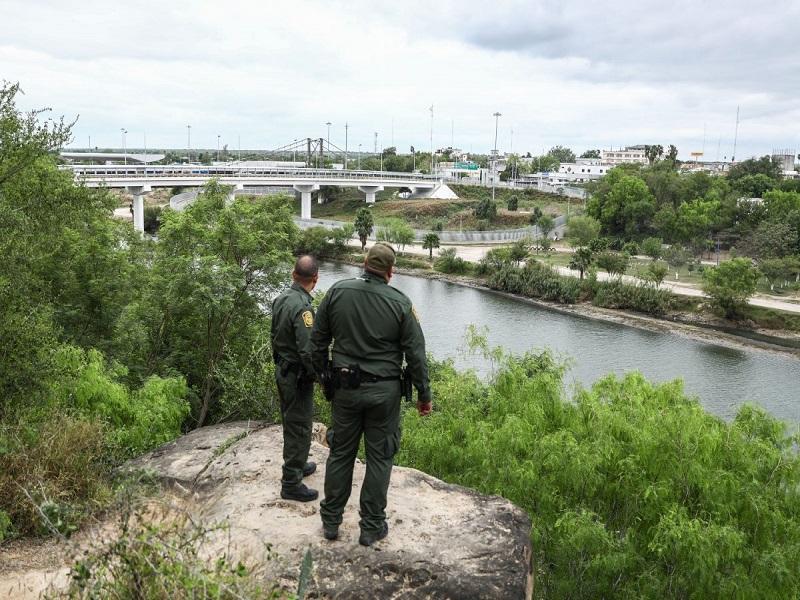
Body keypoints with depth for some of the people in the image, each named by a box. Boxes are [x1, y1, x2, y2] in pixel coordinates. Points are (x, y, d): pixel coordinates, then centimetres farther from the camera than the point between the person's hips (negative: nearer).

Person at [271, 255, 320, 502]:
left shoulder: (281, 298, 3)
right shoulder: (302, 307, -25)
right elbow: (308, 350, -27)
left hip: (282, 370, 9)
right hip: (297, 377, -9)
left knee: (291, 423, 23)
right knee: (299, 428, 1)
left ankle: (297, 465, 40)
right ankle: (291, 484, 8)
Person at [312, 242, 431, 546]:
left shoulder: (337, 292, -4)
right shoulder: (400, 303, -9)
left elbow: (318, 341, 3)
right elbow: (416, 353, -6)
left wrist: (321, 373, 17)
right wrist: (424, 394, 4)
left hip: (345, 387, 2)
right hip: (384, 391, -2)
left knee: (340, 452, 15)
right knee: (379, 456, 9)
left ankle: (330, 520, 26)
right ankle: (371, 526, 18)